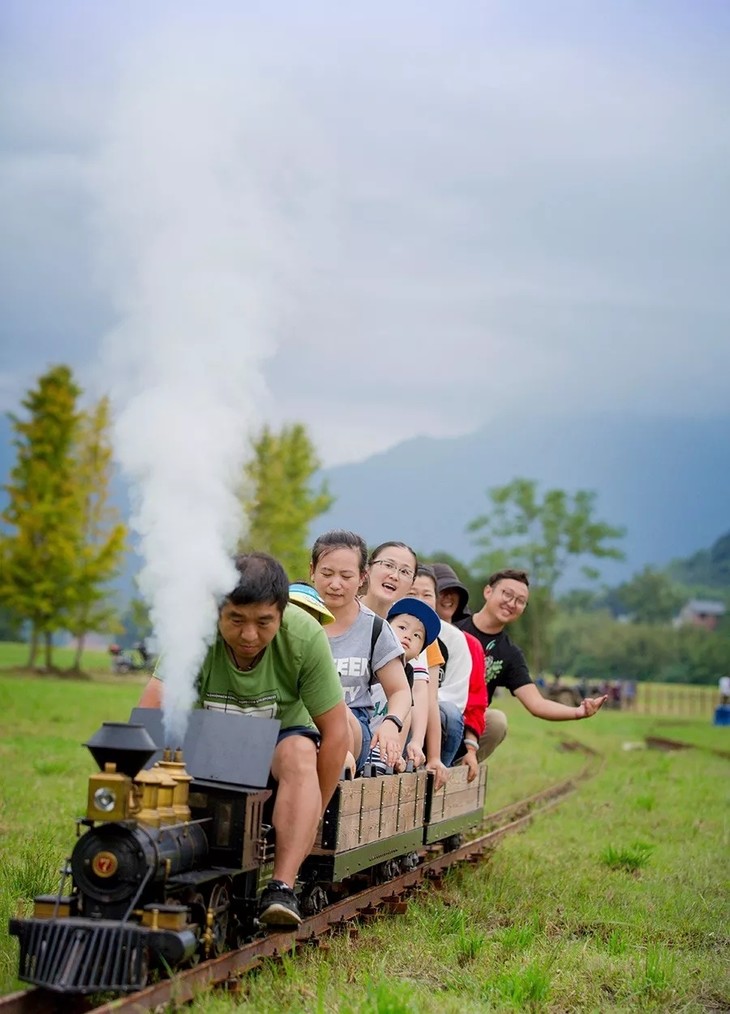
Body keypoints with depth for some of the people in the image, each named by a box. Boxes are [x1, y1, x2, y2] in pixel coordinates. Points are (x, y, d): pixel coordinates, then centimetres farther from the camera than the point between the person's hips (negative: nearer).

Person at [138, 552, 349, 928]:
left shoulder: (305, 637, -24)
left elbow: (335, 731, -17)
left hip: (281, 739, 0)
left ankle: (282, 888, -39)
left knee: (301, 753, -34)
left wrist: (310, 819, -18)